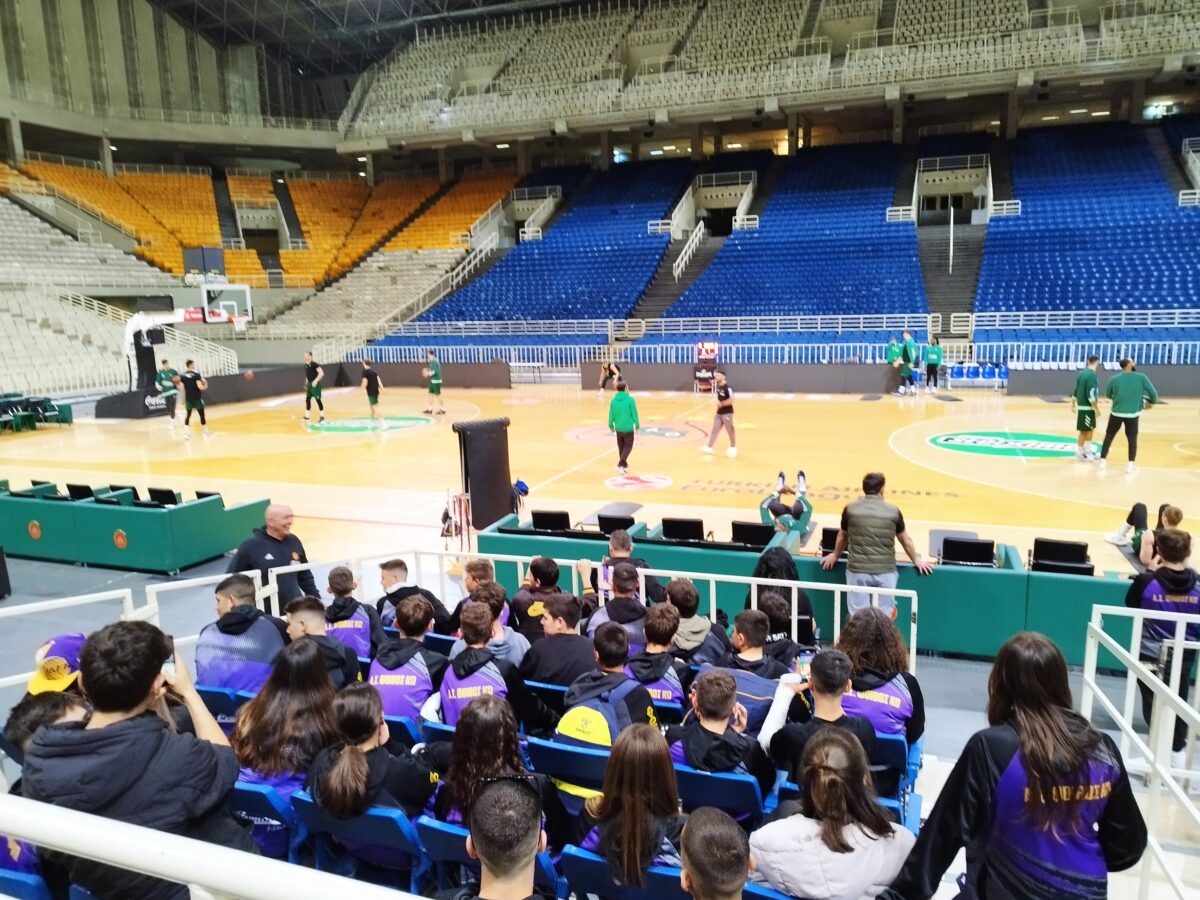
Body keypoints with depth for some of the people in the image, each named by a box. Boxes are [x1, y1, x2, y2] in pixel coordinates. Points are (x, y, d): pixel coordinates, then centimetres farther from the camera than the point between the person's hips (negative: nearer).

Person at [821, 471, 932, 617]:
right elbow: (905, 540, 16)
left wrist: (835, 555, 38)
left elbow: (842, 536, 19)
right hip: (885, 572, 0)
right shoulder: (893, 511, 1)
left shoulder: (850, 509, 2)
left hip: (857, 571, 0)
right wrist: (916, 560, 34)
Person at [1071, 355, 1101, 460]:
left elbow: (1075, 390, 15)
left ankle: (1088, 451, 22)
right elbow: (1091, 394, -22)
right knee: (1085, 431, 0)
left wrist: (1073, 405, 23)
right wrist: (1096, 408, -18)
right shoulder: (1092, 375, -17)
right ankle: (1079, 452, 7)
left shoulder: (1082, 373, 10)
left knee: (1090, 429, 16)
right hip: (1087, 407, -9)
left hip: (1082, 406, 9)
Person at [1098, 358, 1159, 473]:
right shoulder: (1141, 377, -6)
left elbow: (1108, 395, 12)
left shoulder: (1115, 378, -2)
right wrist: (1152, 402, 19)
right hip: (1133, 414, -1)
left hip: (1116, 412, 1)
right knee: (1132, 439, 9)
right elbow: (1153, 392, -2)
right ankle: (1131, 465, 8)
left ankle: (1103, 461, 16)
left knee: (1109, 436, 14)